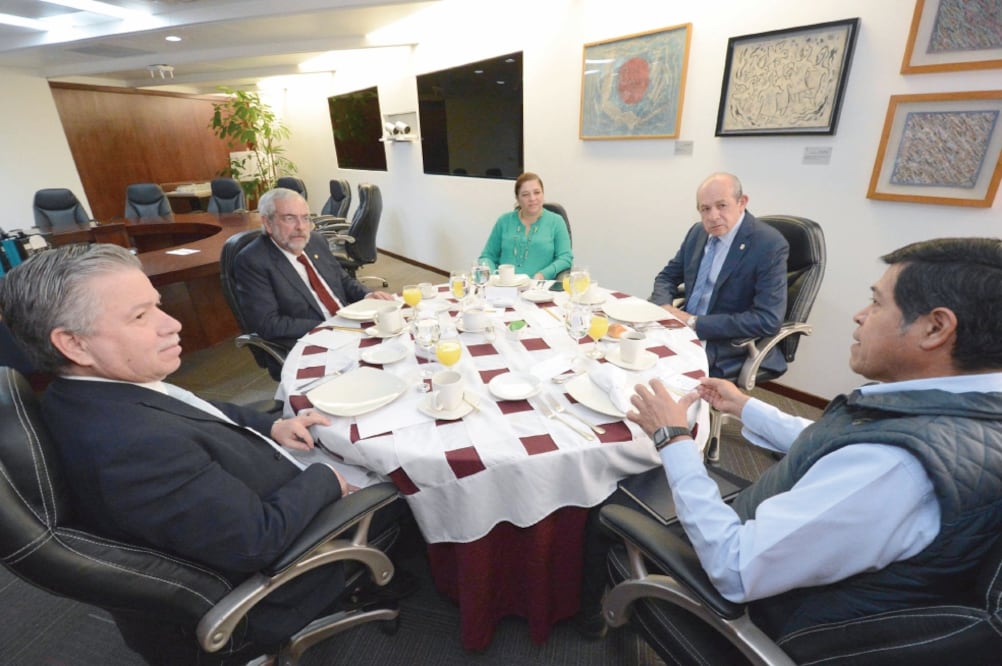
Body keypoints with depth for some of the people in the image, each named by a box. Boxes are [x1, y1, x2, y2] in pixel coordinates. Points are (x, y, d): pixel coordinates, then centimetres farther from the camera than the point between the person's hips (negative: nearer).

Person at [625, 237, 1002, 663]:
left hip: (768, 613, -7)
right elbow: (824, 451, 8)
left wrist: (673, 439, -25)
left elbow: (734, 568, -32)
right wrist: (745, 407, 14)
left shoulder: (894, 466, -40)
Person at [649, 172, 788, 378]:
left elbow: (767, 320, -22)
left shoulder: (769, 244, -15)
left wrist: (695, 322, -23)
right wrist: (663, 306, -11)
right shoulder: (698, 232, 5)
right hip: (685, 329, 7)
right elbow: (667, 276, 12)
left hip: (730, 347, -6)